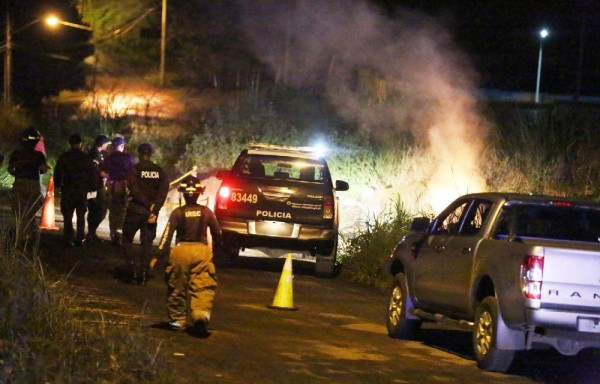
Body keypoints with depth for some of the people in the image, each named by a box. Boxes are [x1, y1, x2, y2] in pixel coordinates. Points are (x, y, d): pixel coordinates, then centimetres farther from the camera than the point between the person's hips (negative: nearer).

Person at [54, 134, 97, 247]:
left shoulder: (64, 157, -4)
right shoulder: (86, 158, 0)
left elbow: (58, 172, -2)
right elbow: (92, 174, 4)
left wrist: (58, 185, 12)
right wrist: (92, 187, 14)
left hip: (68, 190, -1)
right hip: (82, 190, 1)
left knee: (67, 216, 4)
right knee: (81, 216, 10)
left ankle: (68, 239, -2)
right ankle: (79, 239, 7)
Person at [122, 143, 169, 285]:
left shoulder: (134, 170, -6)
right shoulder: (160, 172, 3)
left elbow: (135, 191, -17)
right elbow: (163, 192, -9)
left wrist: (149, 205, -16)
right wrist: (155, 210, -15)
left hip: (135, 210, -3)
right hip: (151, 213, 3)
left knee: (127, 240, 11)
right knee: (147, 243, 9)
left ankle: (133, 268, -5)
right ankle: (143, 275, 4)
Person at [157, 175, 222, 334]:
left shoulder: (177, 213, -5)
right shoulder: (206, 212, 1)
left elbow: (167, 236, -9)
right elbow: (217, 233, 10)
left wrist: (159, 255, -7)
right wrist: (216, 246, 29)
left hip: (181, 251, -1)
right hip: (202, 250, 1)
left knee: (177, 287, 12)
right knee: (202, 287, -2)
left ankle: (178, 320, 17)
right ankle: (201, 313, -26)